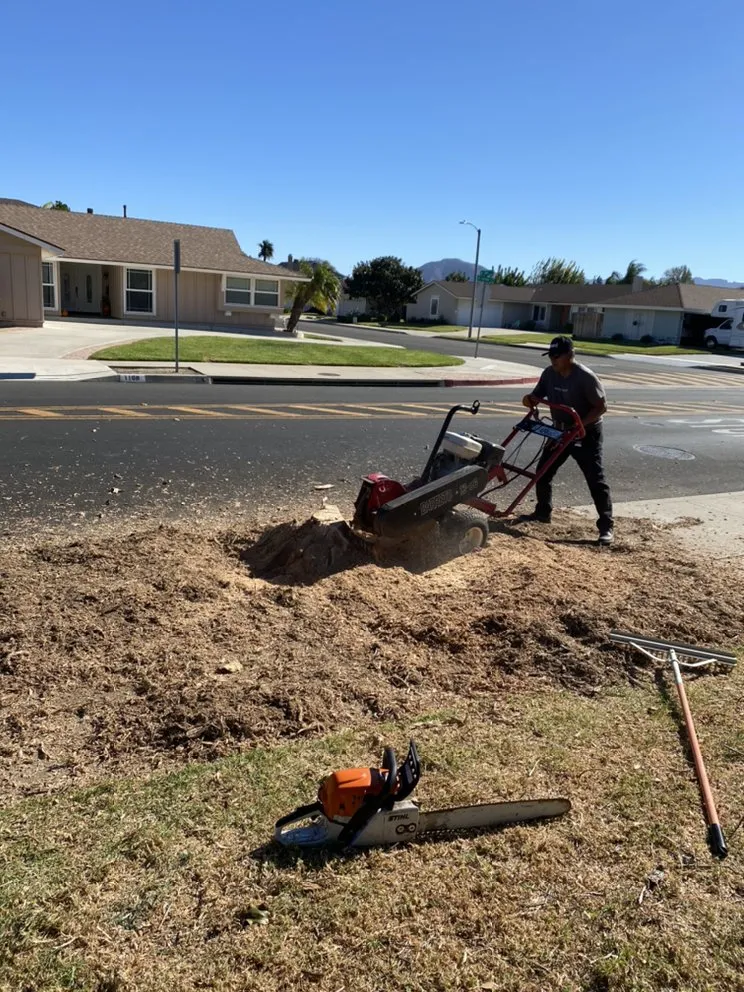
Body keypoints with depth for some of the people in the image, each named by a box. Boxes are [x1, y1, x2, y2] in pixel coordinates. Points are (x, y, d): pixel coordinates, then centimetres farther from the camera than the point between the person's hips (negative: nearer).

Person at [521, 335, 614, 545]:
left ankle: (606, 526, -5)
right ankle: (543, 512, 28)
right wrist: (529, 399, -18)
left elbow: (601, 406, -20)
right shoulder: (549, 374, -4)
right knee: (543, 471, 9)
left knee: (596, 480, -8)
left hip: (587, 434, -7)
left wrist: (581, 424, -29)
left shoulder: (585, 377, -23)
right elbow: (538, 395, 6)